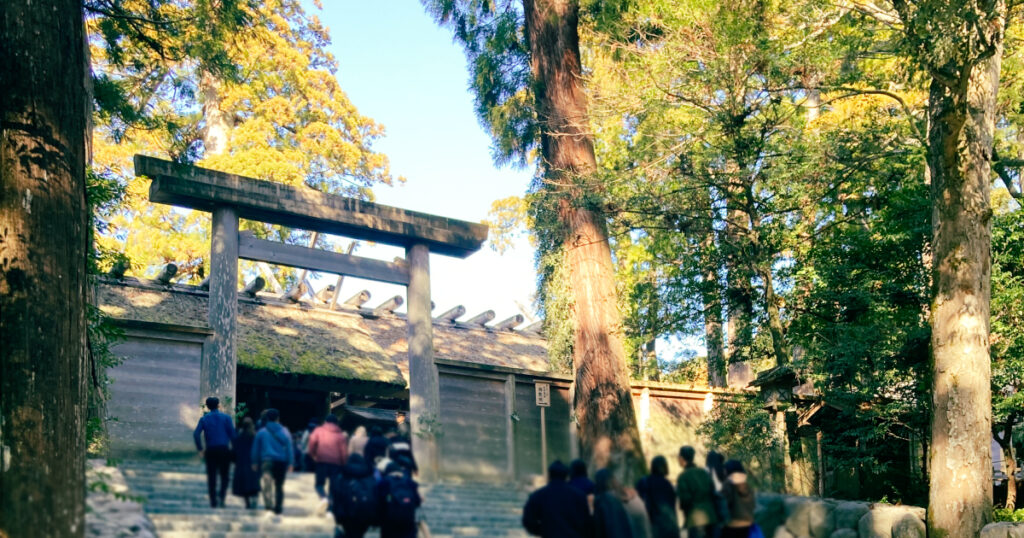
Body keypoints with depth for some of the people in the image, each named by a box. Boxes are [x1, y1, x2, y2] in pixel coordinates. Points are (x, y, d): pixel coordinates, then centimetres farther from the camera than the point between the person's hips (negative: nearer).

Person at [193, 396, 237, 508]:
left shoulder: (204, 419, 7)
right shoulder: (226, 417, 1)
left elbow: (196, 434, -5)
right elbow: (232, 434, -5)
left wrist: (200, 449, 0)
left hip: (210, 450, 2)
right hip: (224, 449, -2)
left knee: (211, 477, 7)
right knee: (224, 475, 8)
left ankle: (213, 501, 5)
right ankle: (221, 495, -12)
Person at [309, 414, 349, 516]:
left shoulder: (318, 430, 8)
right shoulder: (341, 435, 9)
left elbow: (312, 442, -8)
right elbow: (344, 452, 1)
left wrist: (312, 455, 5)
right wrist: (344, 463, 9)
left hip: (321, 461, -1)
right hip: (336, 463, 1)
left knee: (319, 484, 9)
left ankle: (323, 498, -21)